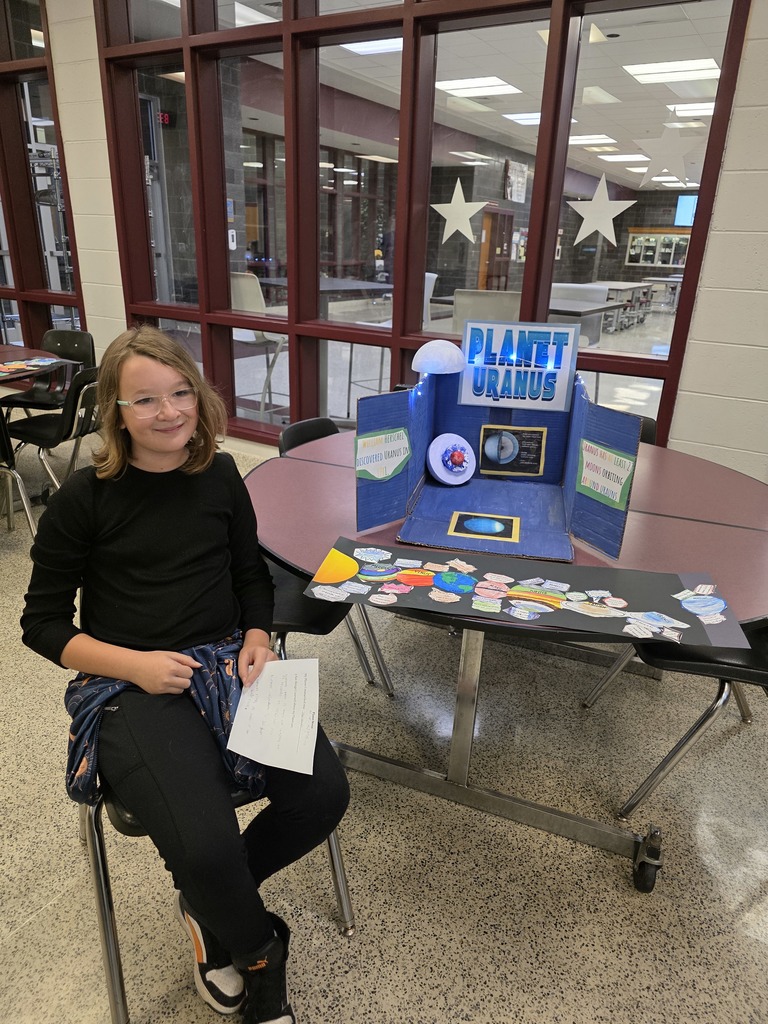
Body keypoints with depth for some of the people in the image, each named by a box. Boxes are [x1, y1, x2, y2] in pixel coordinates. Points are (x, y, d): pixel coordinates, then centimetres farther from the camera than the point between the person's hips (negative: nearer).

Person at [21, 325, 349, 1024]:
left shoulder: (220, 475, 6)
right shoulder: (84, 499, -4)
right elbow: (43, 624, 1)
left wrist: (257, 639, -2)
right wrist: (135, 664, -14)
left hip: (227, 665, 4)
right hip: (129, 688, -3)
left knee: (324, 792, -17)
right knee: (207, 847, -26)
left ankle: (209, 903, 14)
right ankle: (260, 954, 13)